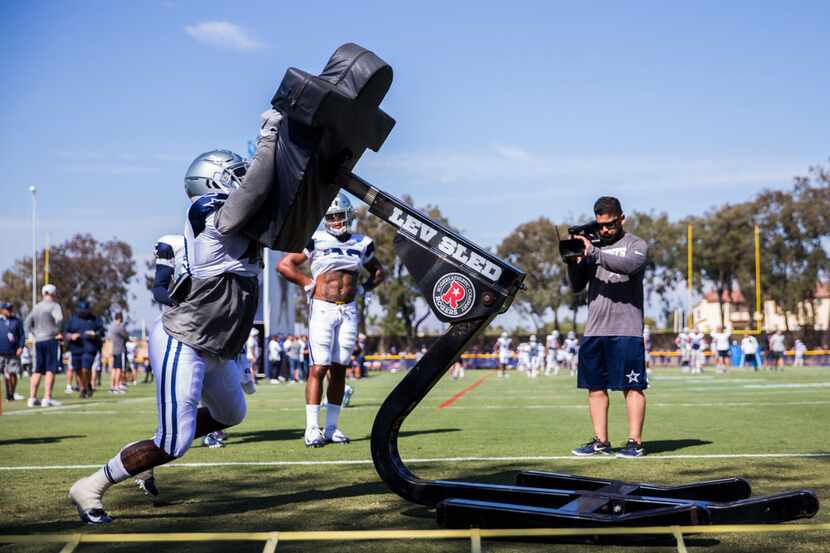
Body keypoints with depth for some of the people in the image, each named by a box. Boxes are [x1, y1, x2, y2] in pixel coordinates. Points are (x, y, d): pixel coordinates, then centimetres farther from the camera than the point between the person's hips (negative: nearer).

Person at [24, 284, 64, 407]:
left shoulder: (36, 307, 16)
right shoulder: (54, 306, -6)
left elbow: (28, 322, 19)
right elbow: (59, 319, -23)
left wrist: (33, 335, 18)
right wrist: (57, 332, -9)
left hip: (38, 341, 7)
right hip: (50, 340, -7)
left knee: (37, 371, 10)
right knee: (50, 370, -5)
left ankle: (32, 398, 10)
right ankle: (47, 398, -10)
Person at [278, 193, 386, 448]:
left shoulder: (362, 244, 11)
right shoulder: (316, 240, -2)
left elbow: (378, 272, 26)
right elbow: (284, 265, -3)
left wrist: (362, 287, 9)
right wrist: (309, 284, -5)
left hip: (348, 310, 4)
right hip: (322, 308, -4)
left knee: (339, 369, 6)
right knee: (319, 367, -10)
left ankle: (331, 427, 11)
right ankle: (312, 428, -9)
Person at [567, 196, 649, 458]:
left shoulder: (637, 245, 2)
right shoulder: (592, 244, 15)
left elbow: (629, 265, -21)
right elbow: (577, 286, 13)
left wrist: (593, 253, -26)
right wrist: (573, 261, -5)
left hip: (626, 330, -5)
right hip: (593, 329, 5)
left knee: (632, 386, -4)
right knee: (595, 386, 7)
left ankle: (635, 442, -1)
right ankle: (600, 441, 15)